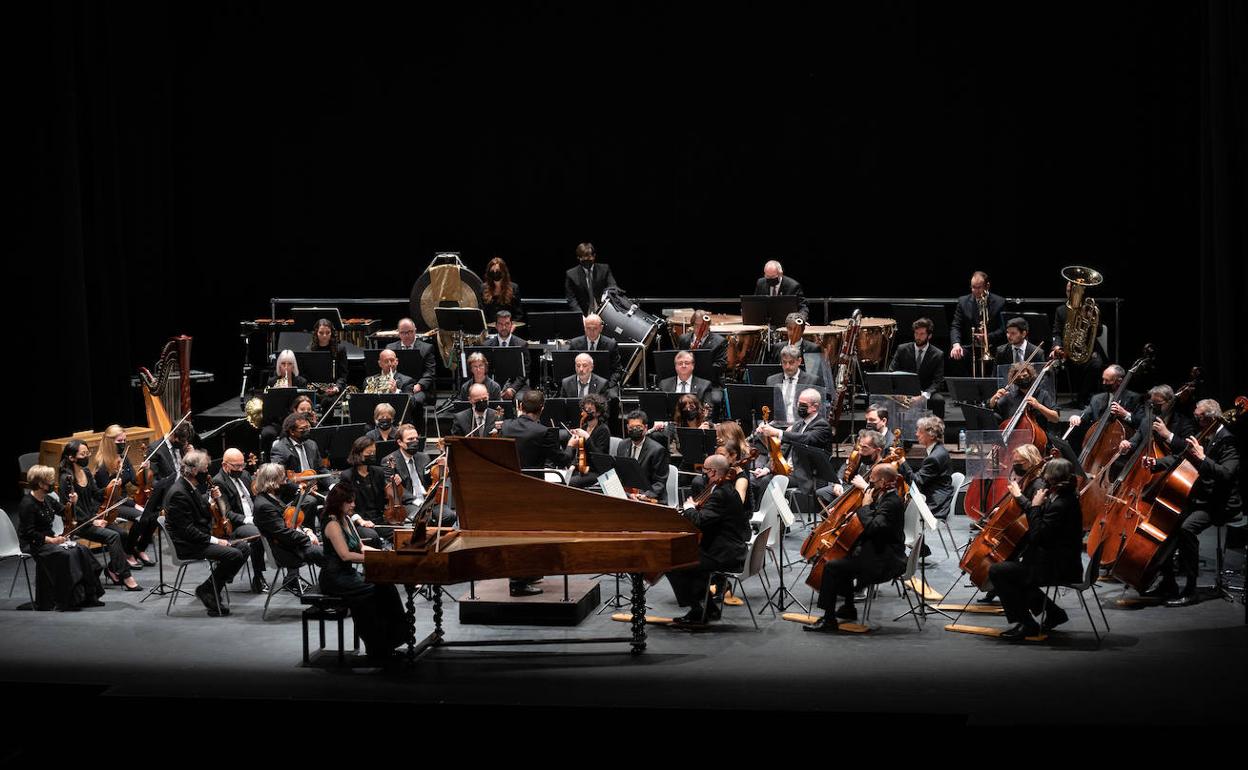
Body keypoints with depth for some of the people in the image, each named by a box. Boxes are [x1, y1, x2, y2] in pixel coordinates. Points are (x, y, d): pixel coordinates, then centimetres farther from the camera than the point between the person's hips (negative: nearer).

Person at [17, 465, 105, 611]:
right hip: (33, 544, -8)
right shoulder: (27, 504, -18)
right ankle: (65, 602, -22)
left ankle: (89, 596, -9)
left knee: (81, 551, -11)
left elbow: (65, 515, 21)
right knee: (66, 555, -29)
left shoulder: (47, 499, 8)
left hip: (50, 538, 8)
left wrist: (71, 503, 1)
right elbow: (29, 533, -21)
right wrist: (51, 540, -27)